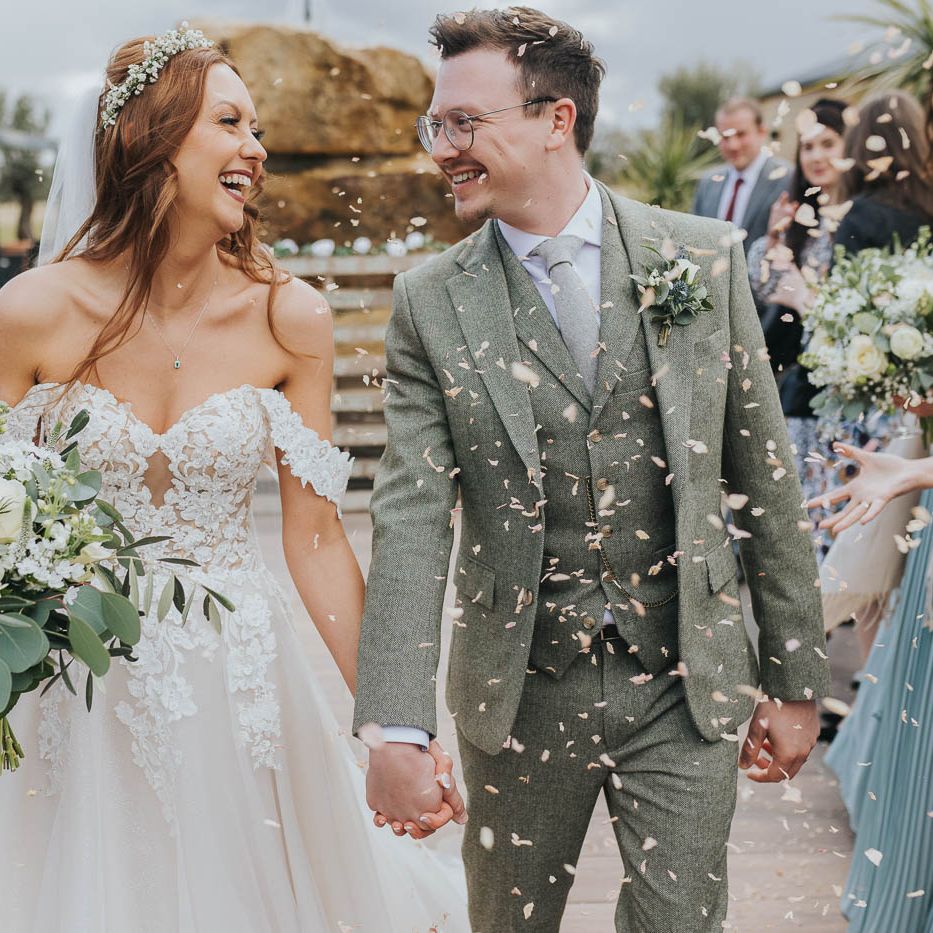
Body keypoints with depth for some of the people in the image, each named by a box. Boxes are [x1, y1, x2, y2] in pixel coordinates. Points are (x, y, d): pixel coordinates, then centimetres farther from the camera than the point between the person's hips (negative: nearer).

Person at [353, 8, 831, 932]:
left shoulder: (704, 258, -4)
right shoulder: (431, 302, -5)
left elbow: (762, 474, 1)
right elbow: (410, 518, -11)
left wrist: (795, 680, 3)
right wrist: (394, 729, -20)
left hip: (685, 685, 0)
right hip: (520, 694, 1)